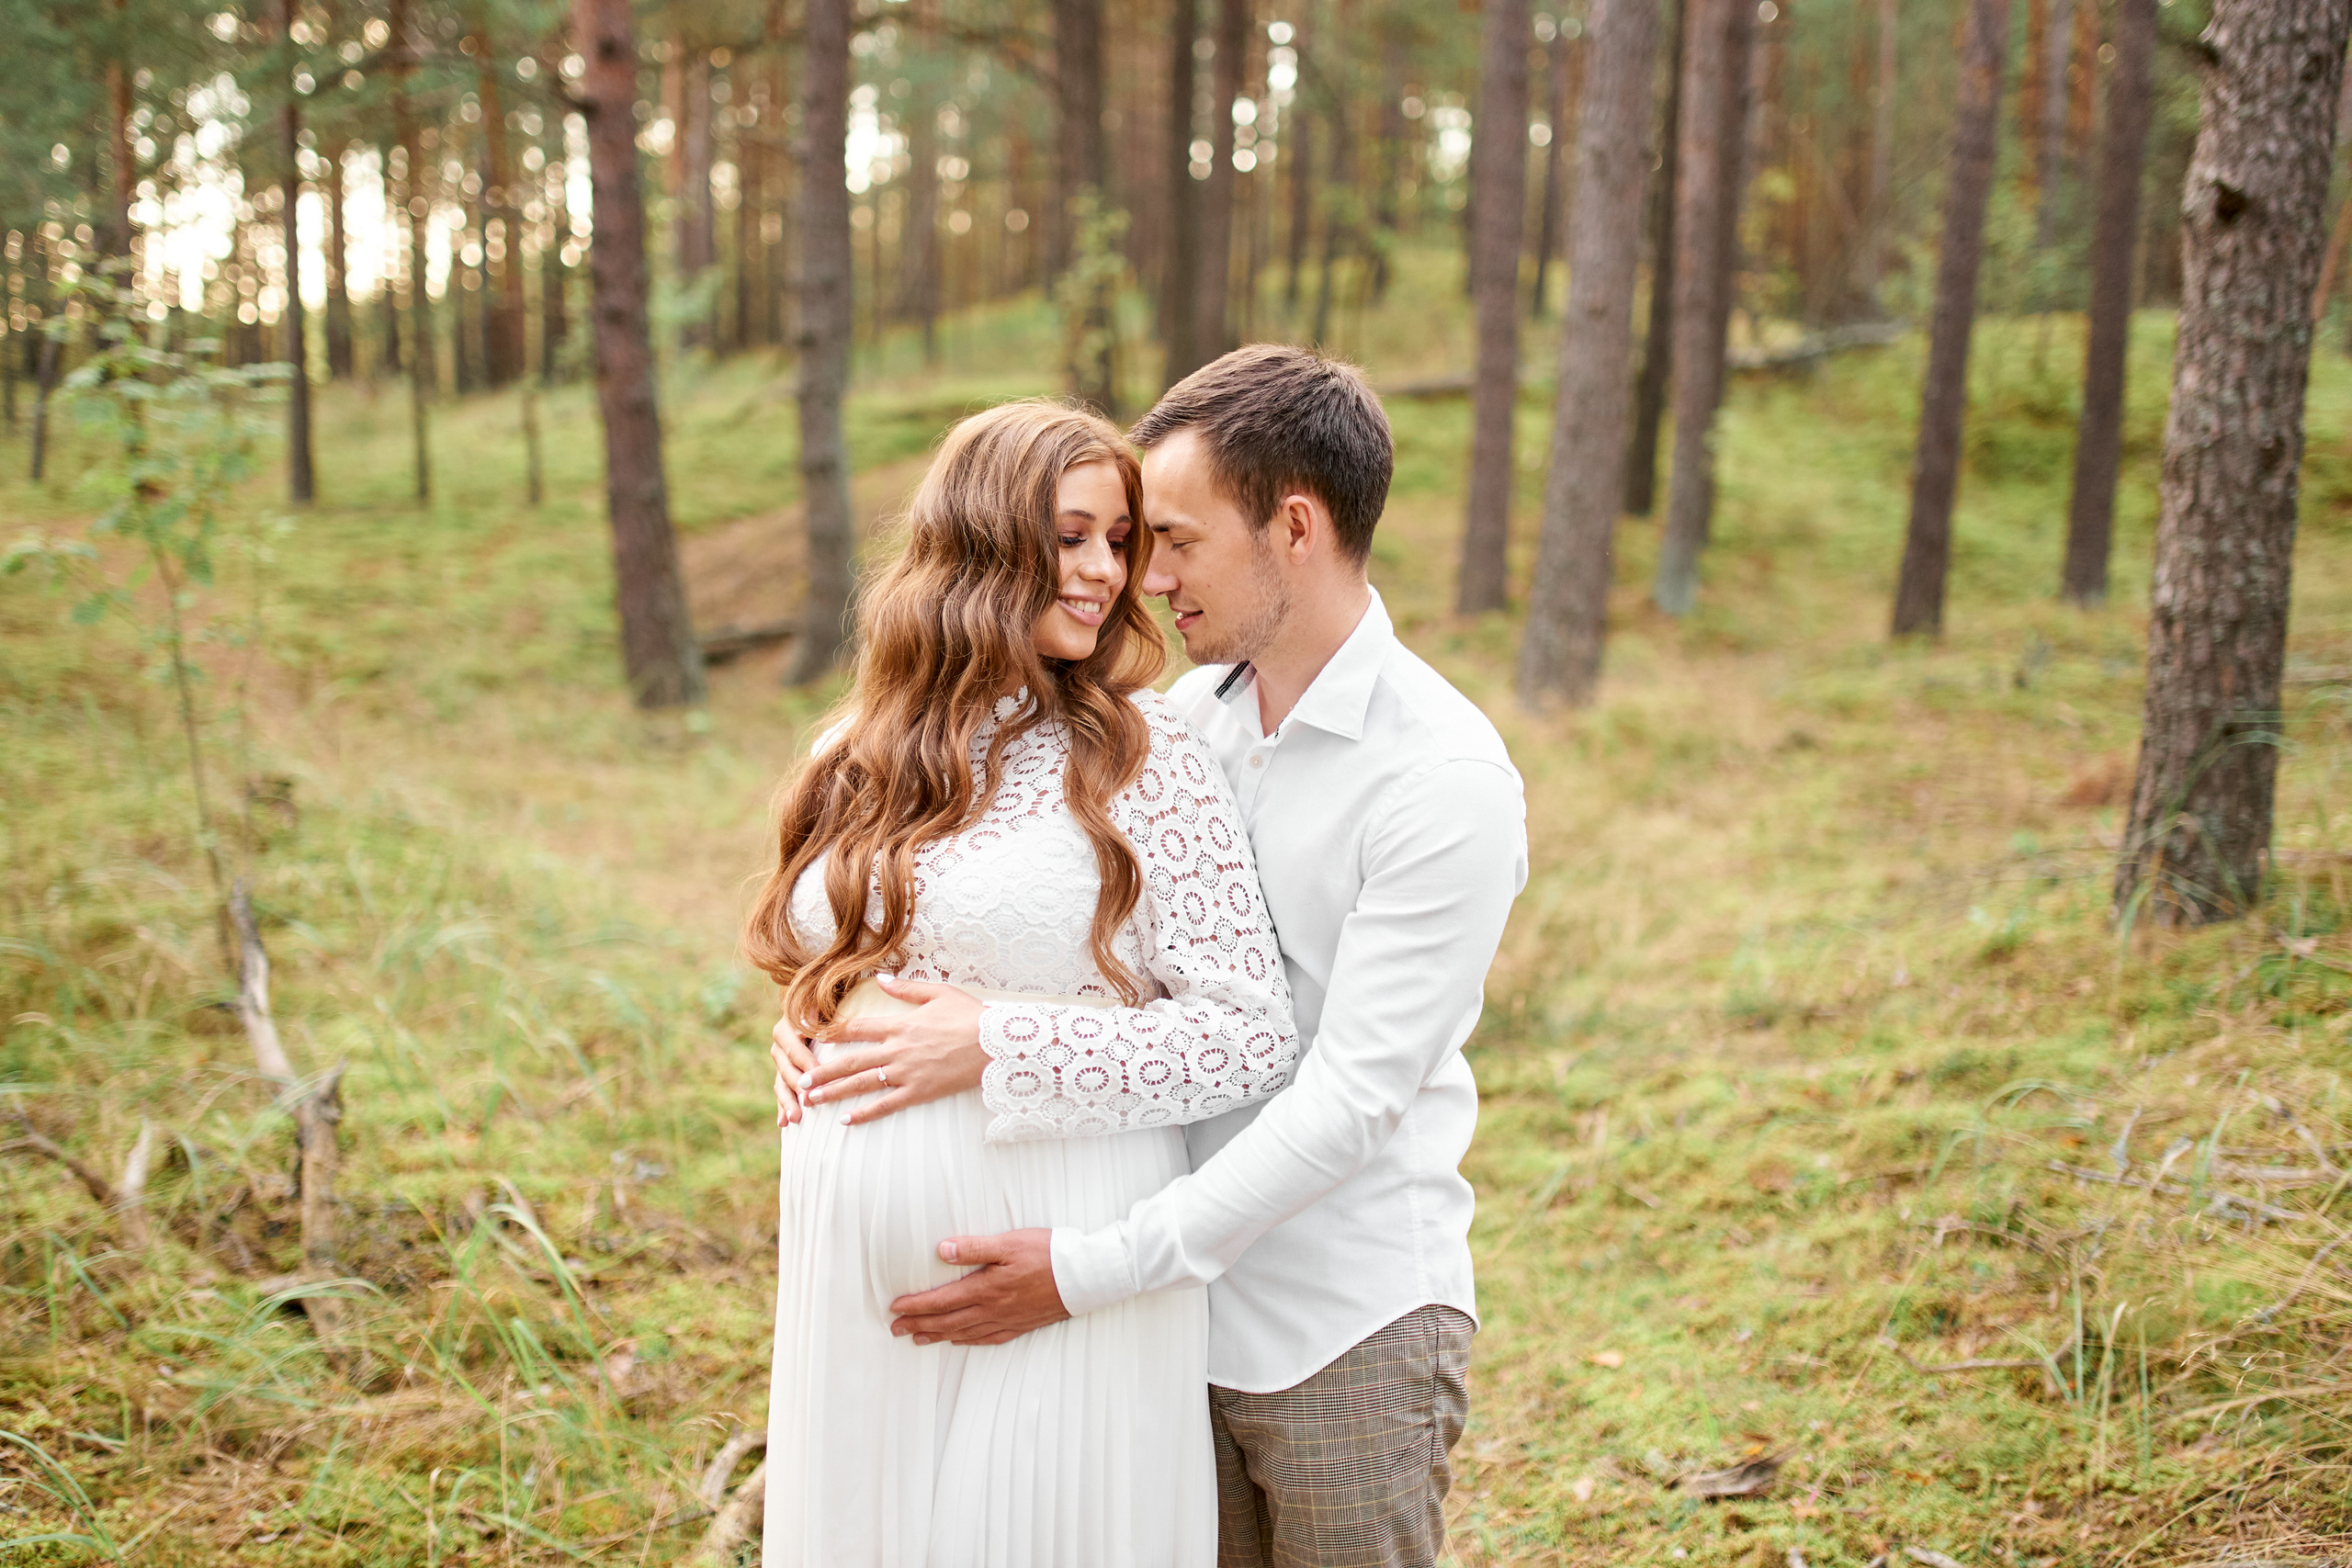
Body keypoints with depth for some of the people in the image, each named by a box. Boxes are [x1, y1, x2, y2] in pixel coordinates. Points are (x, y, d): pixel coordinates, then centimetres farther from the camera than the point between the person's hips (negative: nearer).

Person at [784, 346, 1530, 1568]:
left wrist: (1090, 1271, -22)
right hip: (1186, 1299, 6)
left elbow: (1350, 1099, -21)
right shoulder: (1184, 715, 3)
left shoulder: (1446, 780, -18)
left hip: (1347, 1333, -6)